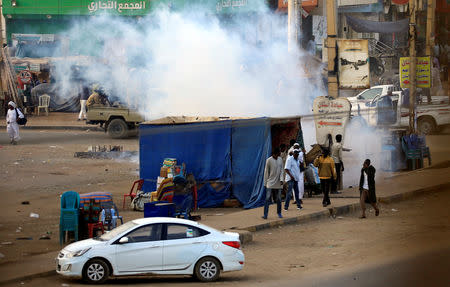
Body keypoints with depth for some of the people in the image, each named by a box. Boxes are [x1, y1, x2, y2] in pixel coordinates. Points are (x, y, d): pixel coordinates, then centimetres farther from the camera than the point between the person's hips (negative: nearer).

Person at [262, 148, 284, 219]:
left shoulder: (280, 159, 7)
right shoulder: (269, 160, -5)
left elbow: (281, 170, 8)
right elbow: (266, 172, -1)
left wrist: (281, 179, -6)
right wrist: (265, 183, -2)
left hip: (278, 183, 4)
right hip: (270, 183, -4)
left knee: (279, 199, 8)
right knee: (267, 198, -9)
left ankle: (279, 213, 21)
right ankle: (265, 214, -10)